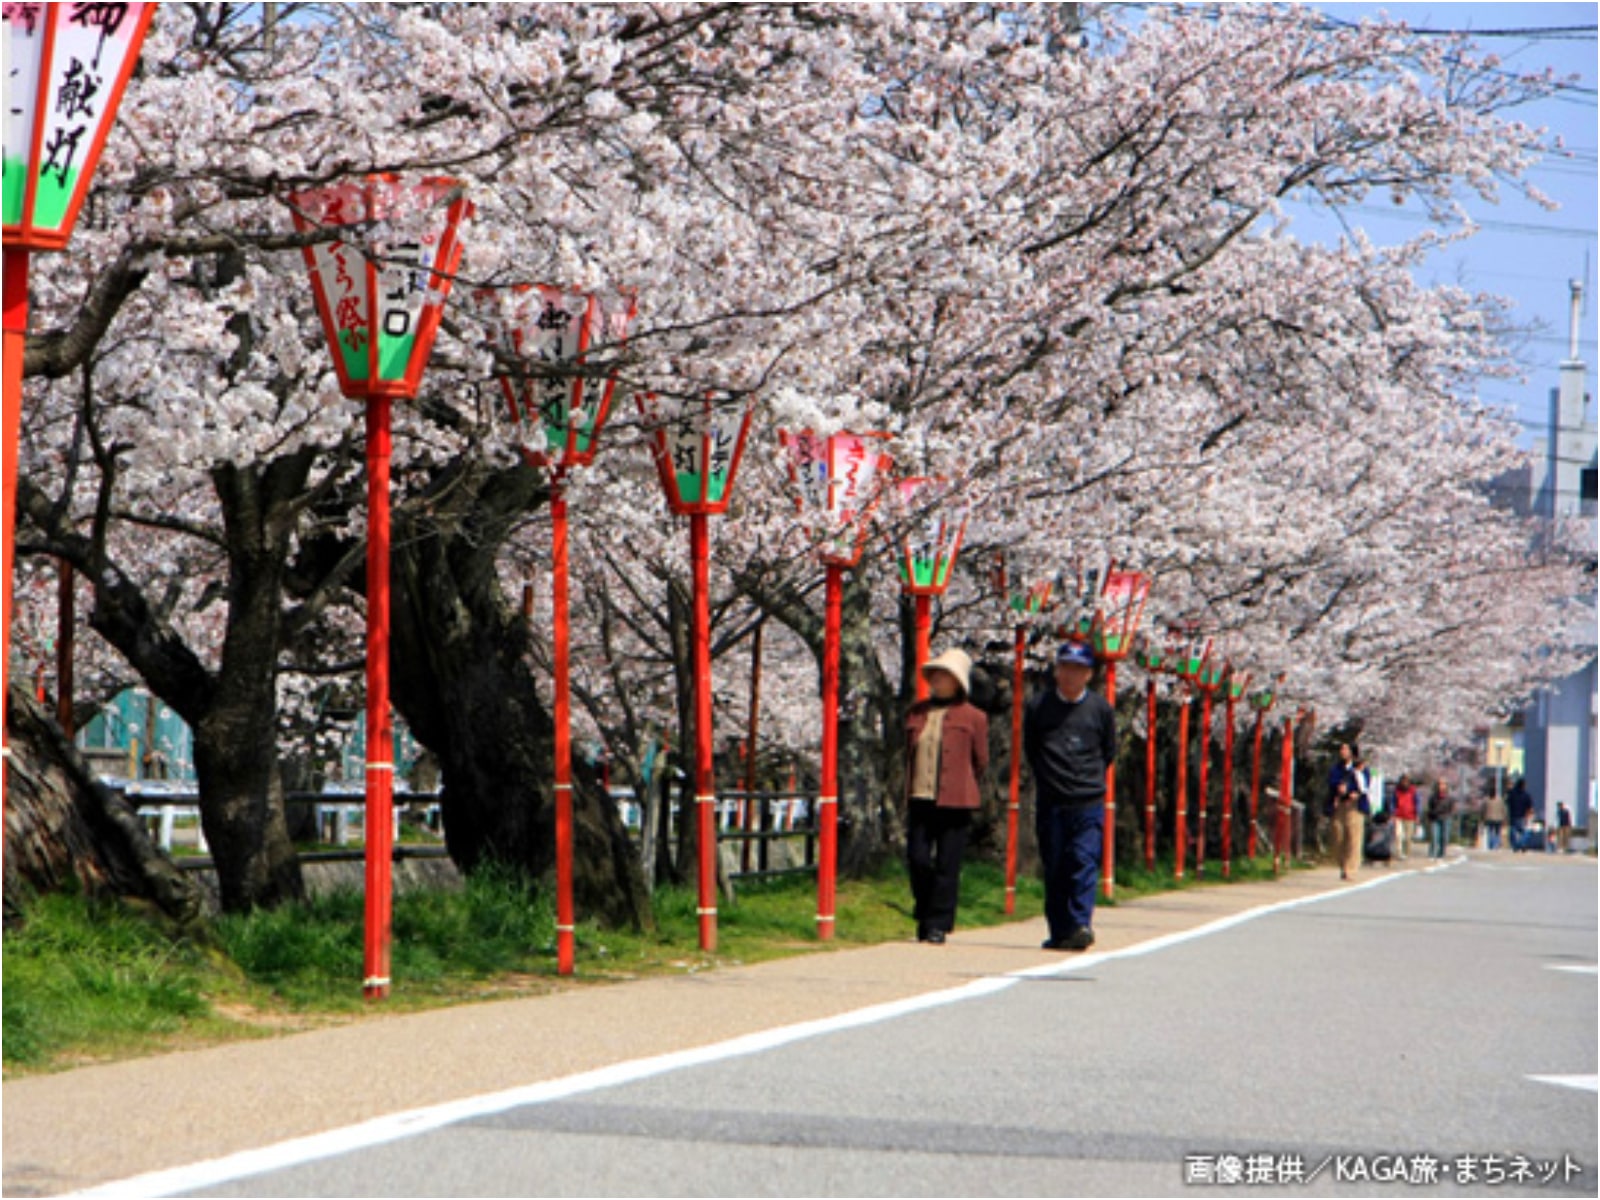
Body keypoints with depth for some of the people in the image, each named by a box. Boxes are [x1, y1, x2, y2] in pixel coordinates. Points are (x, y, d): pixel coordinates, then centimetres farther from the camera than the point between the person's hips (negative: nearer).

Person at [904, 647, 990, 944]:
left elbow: (981, 762, 8)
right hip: (920, 798, 3)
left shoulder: (972, 717, 1)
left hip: (954, 801, -3)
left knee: (946, 865, -2)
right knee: (917, 859, -1)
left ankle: (938, 925, 5)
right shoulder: (917, 712, 13)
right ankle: (924, 917, 19)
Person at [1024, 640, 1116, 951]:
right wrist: (1048, 777, 12)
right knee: (1054, 868, 3)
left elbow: (1109, 751, 16)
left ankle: (1081, 923, -19)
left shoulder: (1100, 709, 5)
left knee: (1085, 862, -13)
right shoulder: (1038, 707, 6)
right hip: (1050, 803, 1)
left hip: (1089, 802, -1)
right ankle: (1060, 932, 9)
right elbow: (1029, 748, 17)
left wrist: (1091, 779, 10)